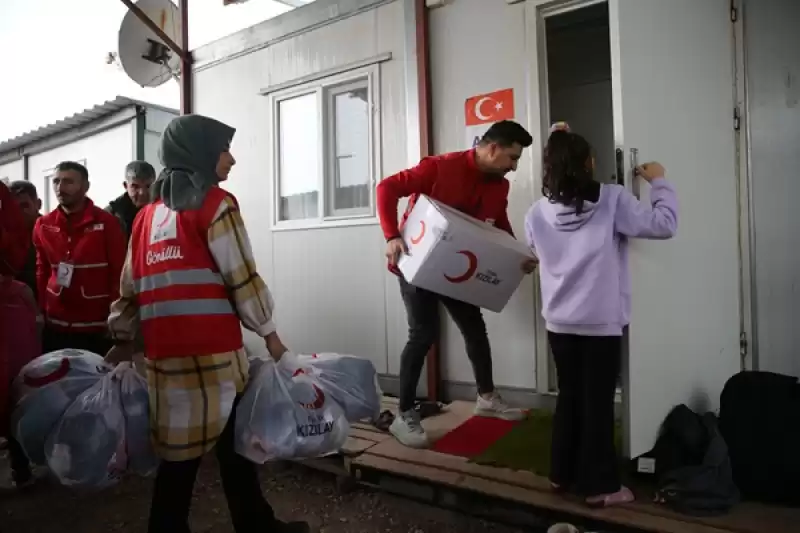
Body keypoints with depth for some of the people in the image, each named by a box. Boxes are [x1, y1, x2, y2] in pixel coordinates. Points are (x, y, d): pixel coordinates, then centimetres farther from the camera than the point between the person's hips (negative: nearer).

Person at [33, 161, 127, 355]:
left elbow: (119, 273, -6)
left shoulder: (106, 222, -6)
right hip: (54, 326, 4)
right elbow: (41, 273, 14)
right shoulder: (43, 225, 7)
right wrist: (40, 312, 6)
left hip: (97, 328, -4)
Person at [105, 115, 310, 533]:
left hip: (164, 352, 6)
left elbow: (131, 285, 18)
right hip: (211, 351, -6)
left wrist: (123, 339, 27)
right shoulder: (216, 204, -5)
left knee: (179, 451, 14)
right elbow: (242, 278, -9)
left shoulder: (148, 214, 16)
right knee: (233, 443, 8)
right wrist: (269, 333, 1)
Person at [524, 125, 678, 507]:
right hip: (602, 323, -4)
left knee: (568, 396, 18)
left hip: (559, 322, 4)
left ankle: (562, 474, 29)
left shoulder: (537, 213, 0)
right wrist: (659, 182, 6)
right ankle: (599, 486, 18)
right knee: (598, 402, 6)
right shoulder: (612, 200, -10)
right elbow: (664, 224, -8)